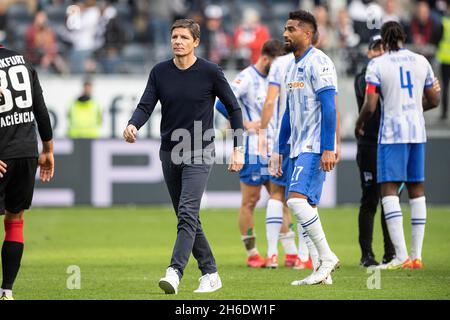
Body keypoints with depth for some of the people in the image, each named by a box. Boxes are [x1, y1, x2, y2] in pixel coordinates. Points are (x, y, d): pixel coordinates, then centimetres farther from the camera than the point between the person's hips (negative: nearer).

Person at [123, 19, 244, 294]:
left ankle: (175, 272, -27)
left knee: (187, 213, -19)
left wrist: (238, 149, -2)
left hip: (200, 154, -5)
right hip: (170, 154, 5)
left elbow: (234, 108, 2)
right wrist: (133, 125, -24)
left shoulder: (210, 72, -6)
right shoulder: (160, 72, 4)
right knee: (187, 218, 9)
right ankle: (210, 274, 20)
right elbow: (146, 106, -2)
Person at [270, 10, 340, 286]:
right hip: (298, 148, 10)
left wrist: (328, 149, -23)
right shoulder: (294, 67, 18)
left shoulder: (317, 63, -11)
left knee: (297, 199, -21)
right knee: (306, 207, 7)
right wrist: (279, 151, 22)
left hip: (315, 148, -10)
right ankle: (324, 272, 10)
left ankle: (327, 258, -12)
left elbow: (329, 108, -17)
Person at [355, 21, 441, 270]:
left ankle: (401, 256, -16)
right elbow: (434, 100, 14)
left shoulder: (377, 65, -6)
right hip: (418, 132, 5)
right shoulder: (421, 62, 7)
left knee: (389, 189, -4)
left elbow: (369, 106, -11)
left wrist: (359, 124, 8)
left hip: (392, 133, -5)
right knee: (416, 189, 10)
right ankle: (417, 255, 10)